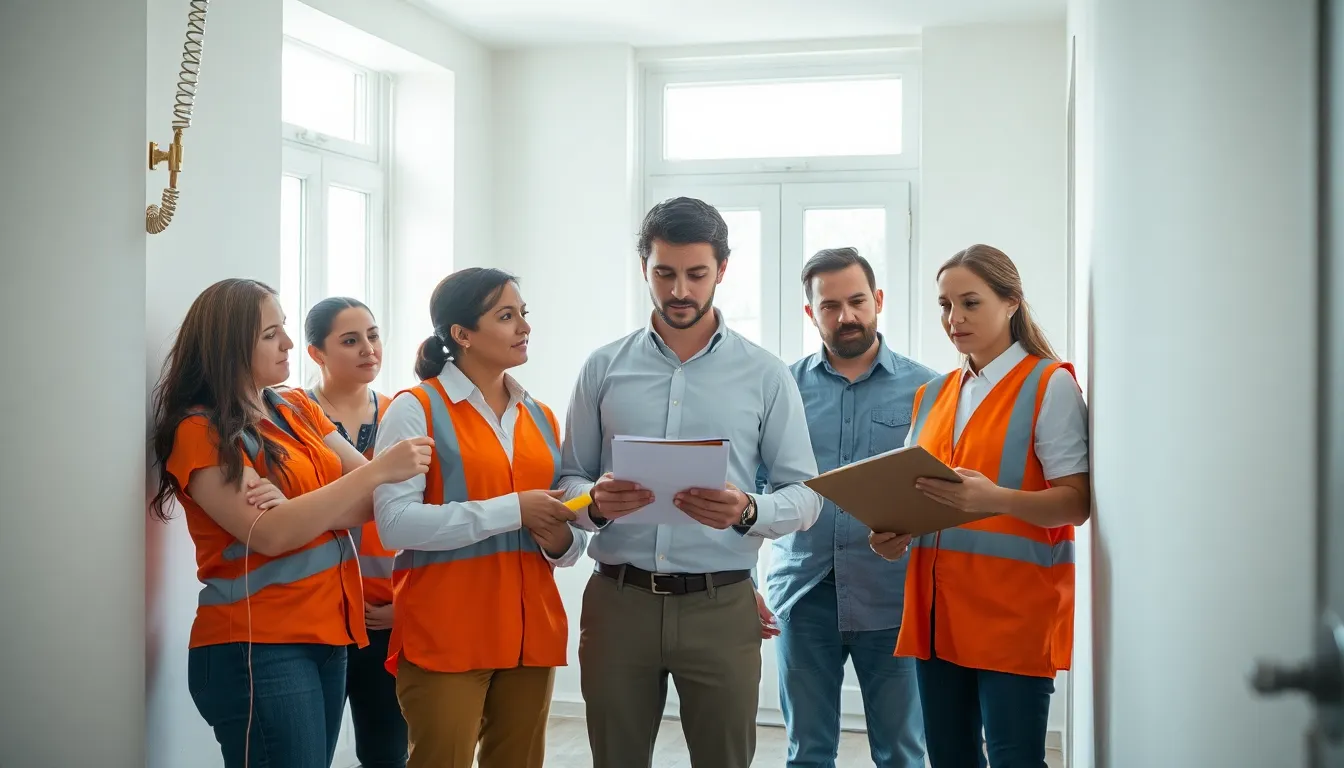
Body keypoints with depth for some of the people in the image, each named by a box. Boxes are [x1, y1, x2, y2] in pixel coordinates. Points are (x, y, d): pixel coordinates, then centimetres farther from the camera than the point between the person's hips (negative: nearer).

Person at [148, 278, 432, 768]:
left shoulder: (297, 410, 11)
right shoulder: (201, 431, -9)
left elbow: (379, 493, 3)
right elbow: (270, 534, -20)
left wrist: (302, 509, -17)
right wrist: (376, 470, -20)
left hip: (328, 635, 7)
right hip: (256, 649, -7)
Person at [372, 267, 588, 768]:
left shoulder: (541, 418, 13)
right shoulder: (417, 409, -5)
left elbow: (567, 539, 19)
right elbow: (395, 522, -17)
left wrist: (561, 541, -5)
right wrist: (512, 510, -19)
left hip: (531, 633, 6)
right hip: (444, 637, -5)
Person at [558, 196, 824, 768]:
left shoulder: (766, 375, 1)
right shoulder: (603, 368, 6)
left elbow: (805, 494, 0)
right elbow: (569, 480, 7)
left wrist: (748, 512, -21)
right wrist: (596, 502, -16)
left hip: (720, 607, -1)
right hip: (618, 601, 1)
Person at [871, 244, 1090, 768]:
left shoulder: (1050, 384, -3)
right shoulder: (933, 395, 15)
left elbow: (1076, 504, -11)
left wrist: (995, 498, -28)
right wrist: (895, 532, -2)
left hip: (1013, 611, -6)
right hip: (937, 607, 6)